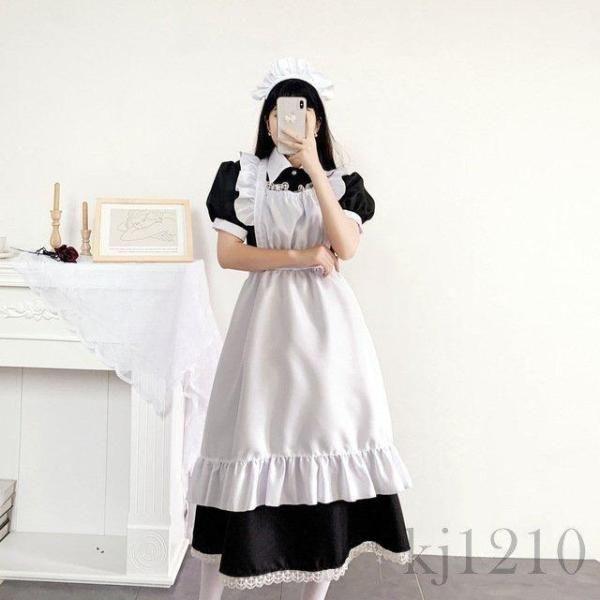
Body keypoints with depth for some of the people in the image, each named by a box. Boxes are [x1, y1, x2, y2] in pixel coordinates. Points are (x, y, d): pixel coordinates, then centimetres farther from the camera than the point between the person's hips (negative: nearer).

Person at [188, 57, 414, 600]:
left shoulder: (341, 182, 10)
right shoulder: (241, 176, 6)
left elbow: (347, 247, -8)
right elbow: (228, 254, -4)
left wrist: (314, 171, -13)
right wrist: (301, 256, -10)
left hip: (325, 318, 2)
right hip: (266, 315, -1)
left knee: (325, 433, 0)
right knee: (253, 434, -2)